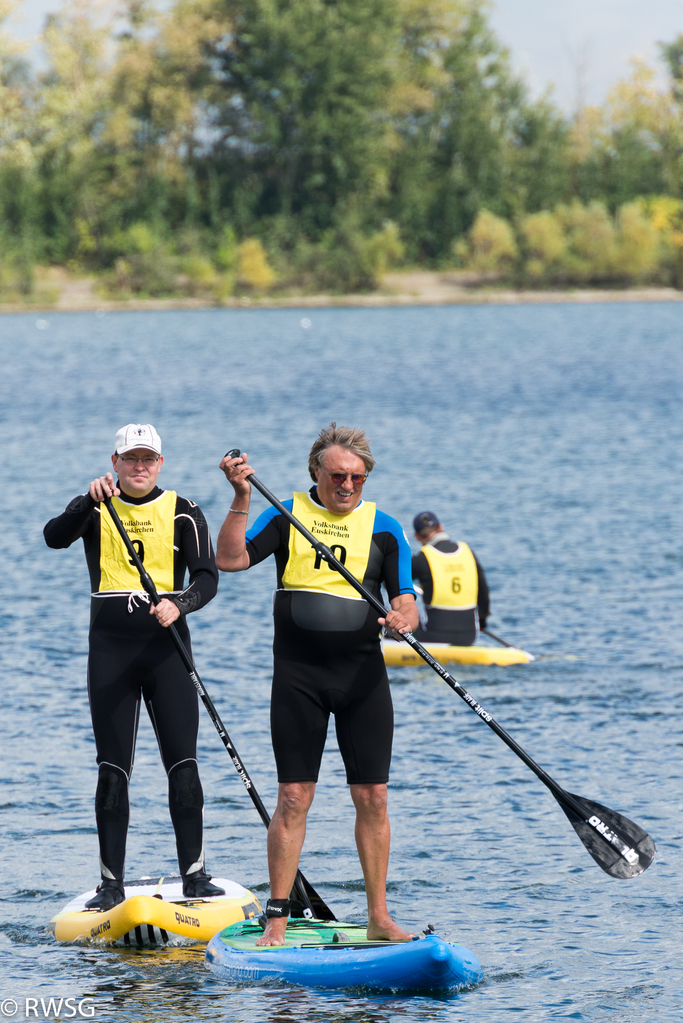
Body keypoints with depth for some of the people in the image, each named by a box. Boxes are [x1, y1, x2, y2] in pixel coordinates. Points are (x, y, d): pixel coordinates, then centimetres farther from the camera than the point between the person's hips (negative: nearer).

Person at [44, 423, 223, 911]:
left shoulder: (183, 513, 4)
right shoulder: (95, 508, 5)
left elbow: (207, 577, -5)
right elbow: (55, 537, -15)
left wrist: (179, 604, -25)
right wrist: (92, 500, -31)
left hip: (165, 647, 0)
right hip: (111, 648, 0)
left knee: (183, 764, -6)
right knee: (113, 769, 0)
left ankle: (194, 875, 0)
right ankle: (112, 885, 3)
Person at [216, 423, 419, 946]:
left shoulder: (383, 528, 6)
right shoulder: (287, 516, 4)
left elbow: (407, 603, 2)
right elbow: (230, 559, -8)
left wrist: (402, 618, -20)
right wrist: (241, 498, -17)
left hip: (363, 673, 2)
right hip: (299, 673, -1)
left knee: (372, 796, 1)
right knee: (294, 796, -3)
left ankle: (379, 917, 9)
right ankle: (277, 918, 2)